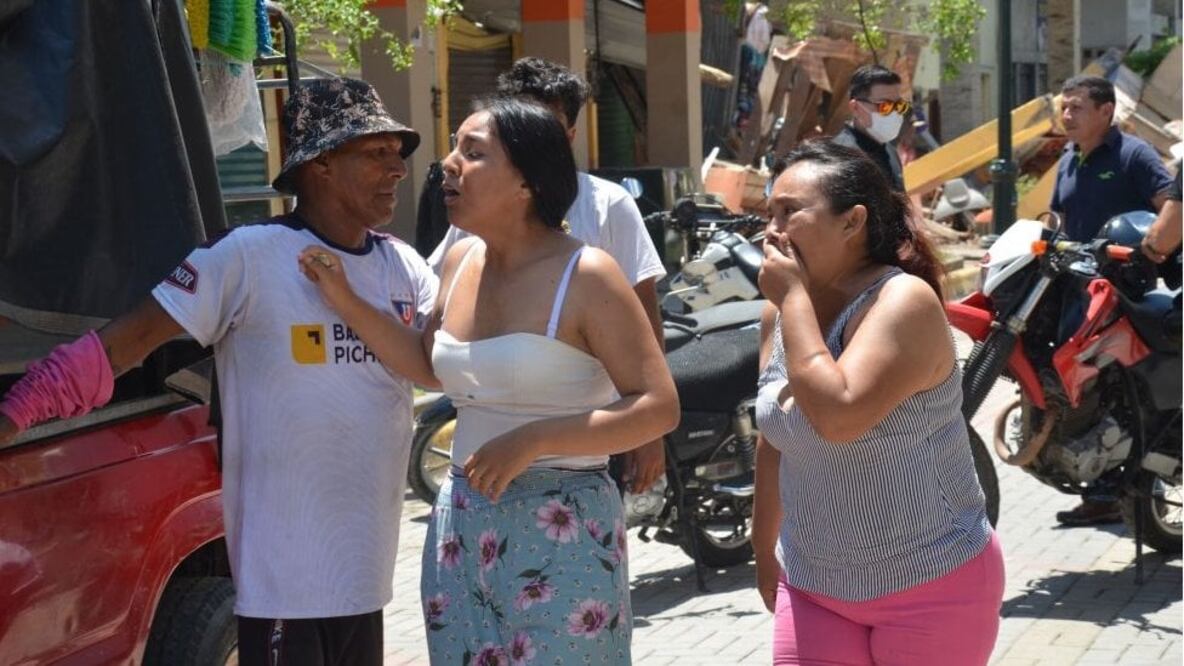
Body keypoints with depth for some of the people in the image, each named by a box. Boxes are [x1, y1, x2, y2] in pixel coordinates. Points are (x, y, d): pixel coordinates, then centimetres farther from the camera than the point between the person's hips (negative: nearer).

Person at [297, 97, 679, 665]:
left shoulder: (584, 276, -13)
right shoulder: (460, 262, 8)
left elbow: (658, 408, -16)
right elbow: (430, 364, 23)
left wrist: (532, 440, -23)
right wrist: (346, 303, 11)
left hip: (562, 532, -6)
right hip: (461, 524, 7)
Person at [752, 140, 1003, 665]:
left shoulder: (903, 301, -18)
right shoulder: (780, 316, 3)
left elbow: (837, 417, -32)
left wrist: (794, 297, -23)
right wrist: (765, 551, 21)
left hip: (931, 588, -6)